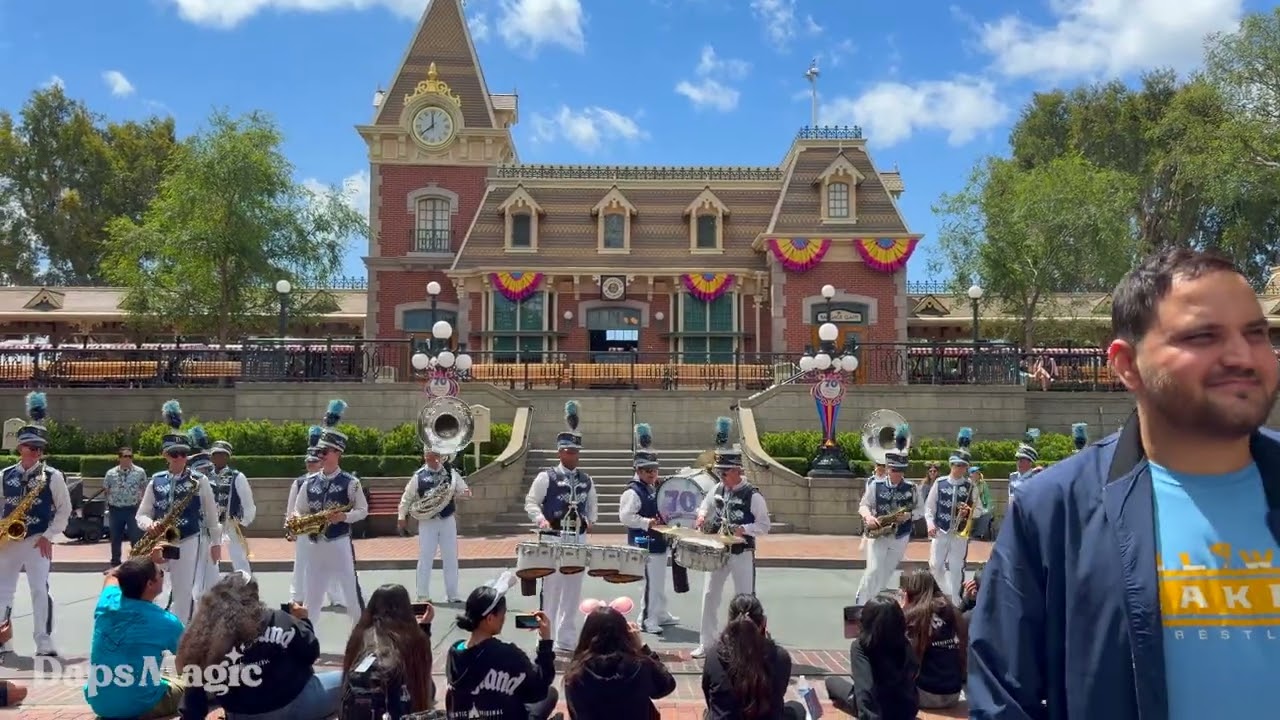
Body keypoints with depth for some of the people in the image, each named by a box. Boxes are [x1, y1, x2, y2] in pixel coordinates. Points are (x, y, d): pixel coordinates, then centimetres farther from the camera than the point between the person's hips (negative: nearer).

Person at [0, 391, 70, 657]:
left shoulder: (53, 476, -3)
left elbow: (64, 510, 0)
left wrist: (49, 536, -7)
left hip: (37, 542, -3)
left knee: (40, 591, -7)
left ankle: (44, 643, -2)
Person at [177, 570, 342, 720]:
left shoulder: (205, 636, -9)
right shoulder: (277, 621, -18)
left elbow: (195, 692, -3)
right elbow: (311, 652, -9)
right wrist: (303, 621, 7)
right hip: (289, 706, -5)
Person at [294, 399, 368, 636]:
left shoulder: (350, 482, -6)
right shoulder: (309, 482, 6)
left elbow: (363, 510, -3)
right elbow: (299, 510, 12)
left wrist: (344, 516, -20)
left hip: (340, 544, -4)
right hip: (314, 544, 4)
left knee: (352, 592, 0)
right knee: (310, 596, 11)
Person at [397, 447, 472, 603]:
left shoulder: (451, 472, -1)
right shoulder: (419, 476, -5)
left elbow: (463, 490, 6)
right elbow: (407, 498, 4)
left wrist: (465, 492, -17)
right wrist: (402, 517, 4)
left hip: (448, 521, 2)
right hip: (427, 522, -2)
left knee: (451, 558, 7)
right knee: (425, 558, 2)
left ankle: (452, 594, 18)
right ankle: (423, 595, 13)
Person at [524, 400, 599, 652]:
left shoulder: (586, 481, 10)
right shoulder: (546, 477, -4)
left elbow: (593, 504, 21)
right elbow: (531, 502, -3)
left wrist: (590, 521, 4)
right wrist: (541, 519, -19)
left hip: (579, 539, 5)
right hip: (553, 538, -5)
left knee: (573, 590, 11)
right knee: (552, 589, -3)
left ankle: (567, 640, 21)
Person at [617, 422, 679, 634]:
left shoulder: (655, 489, 11)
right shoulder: (632, 492, -17)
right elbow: (625, 517, -25)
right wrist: (647, 523, -27)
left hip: (659, 543, 10)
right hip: (645, 545, -10)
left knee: (660, 583, 20)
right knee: (650, 584, -7)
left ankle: (661, 614, 32)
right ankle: (647, 620, 2)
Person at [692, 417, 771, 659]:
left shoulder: (752, 495, -16)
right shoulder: (717, 489, 2)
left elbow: (764, 526, -13)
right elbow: (705, 505, 20)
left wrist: (742, 530, -27)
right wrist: (701, 516, -1)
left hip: (742, 554, -6)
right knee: (709, 596, 9)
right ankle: (706, 644, 19)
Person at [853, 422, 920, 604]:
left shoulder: (912, 488, -5)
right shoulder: (875, 485, -8)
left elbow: (919, 510, 5)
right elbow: (863, 505, -2)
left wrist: (908, 515, -16)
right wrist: (868, 516, -24)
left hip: (900, 538, 2)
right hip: (878, 534, -2)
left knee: (887, 573, 13)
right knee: (873, 570, -15)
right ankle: (860, 603, -5)